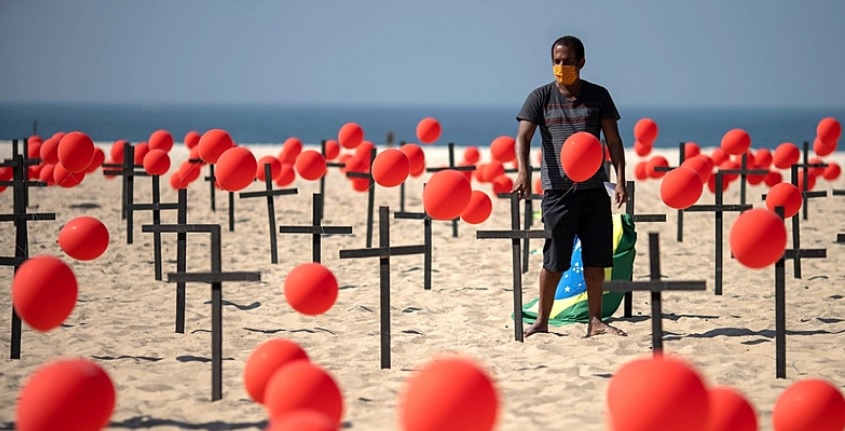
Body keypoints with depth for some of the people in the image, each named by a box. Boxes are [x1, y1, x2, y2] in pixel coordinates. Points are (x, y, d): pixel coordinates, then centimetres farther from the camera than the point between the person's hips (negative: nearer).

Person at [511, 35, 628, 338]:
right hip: (557, 189, -2)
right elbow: (523, 137, -6)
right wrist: (522, 173, -23)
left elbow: (613, 140, 7)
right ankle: (542, 321, 9)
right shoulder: (541, 97, 3)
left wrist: (620, 180, -4)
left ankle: (595, 322, 13)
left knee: (596, 261, 4)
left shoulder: (598, 96, 7)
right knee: (554, 261, -2)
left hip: (594, 190, 2)